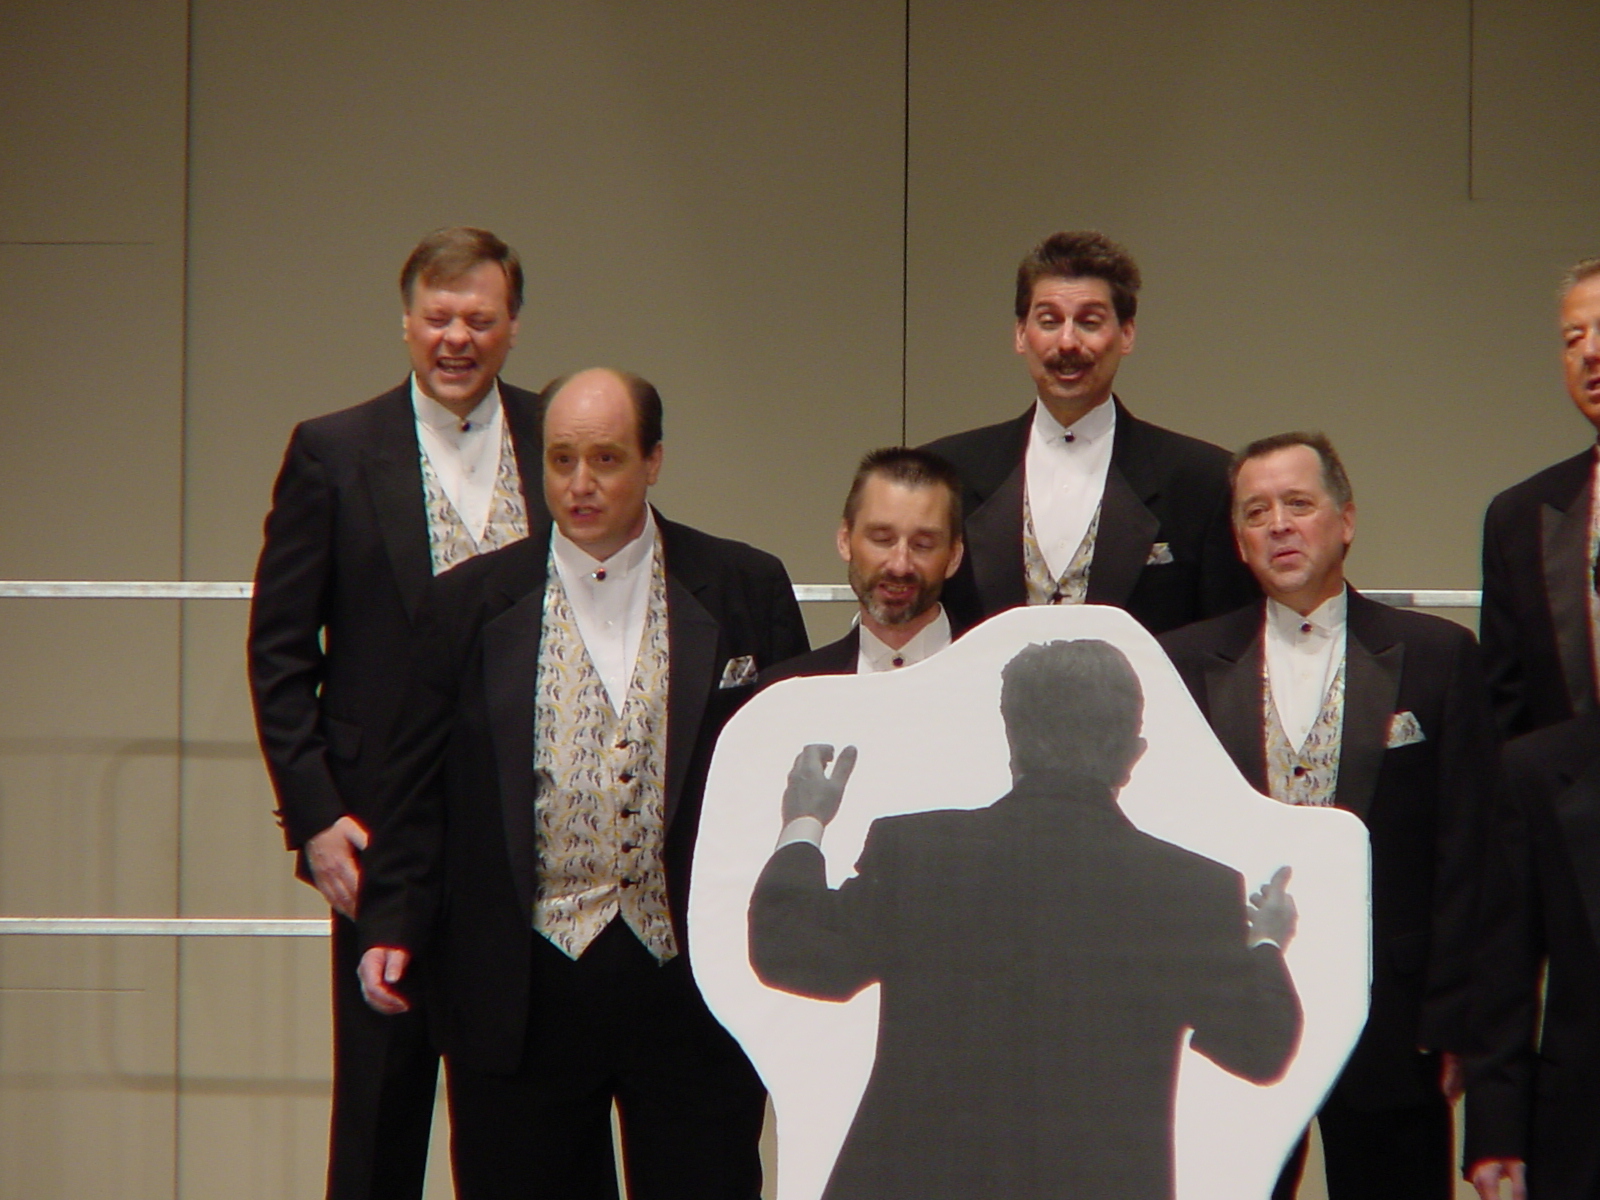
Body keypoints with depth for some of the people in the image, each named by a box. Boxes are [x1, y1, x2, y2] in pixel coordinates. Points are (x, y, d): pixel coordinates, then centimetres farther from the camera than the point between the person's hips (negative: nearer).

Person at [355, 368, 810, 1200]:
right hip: (520, 992, 0)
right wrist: (392, 925, -3)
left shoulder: (745, 593, 4)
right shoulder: (470, 604, 7)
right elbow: (420, 787, 8)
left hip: (693, 979, 0)